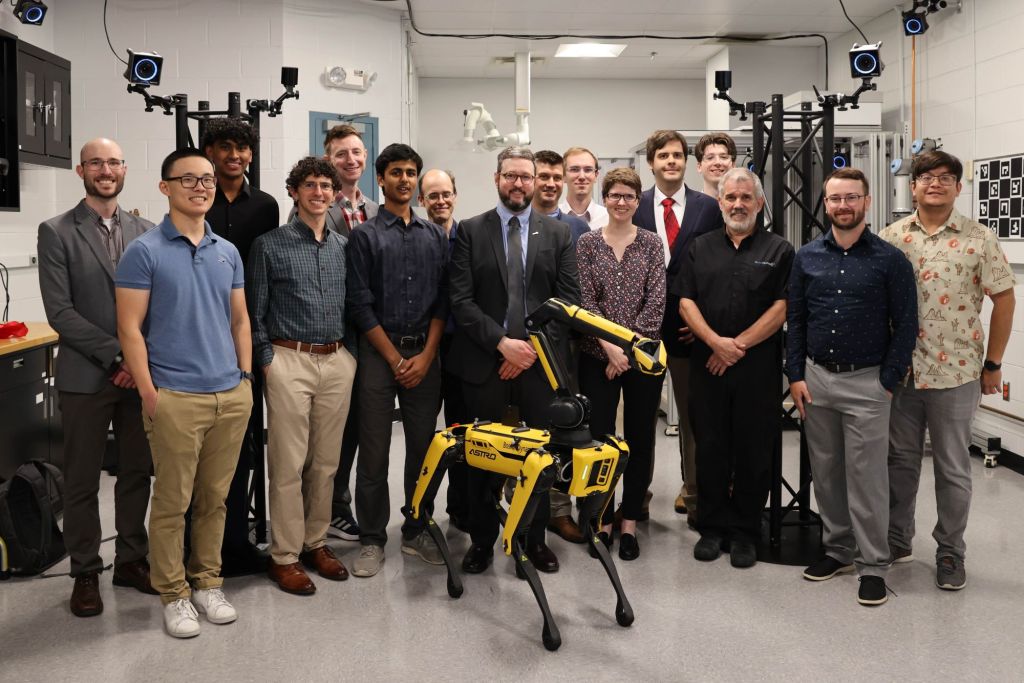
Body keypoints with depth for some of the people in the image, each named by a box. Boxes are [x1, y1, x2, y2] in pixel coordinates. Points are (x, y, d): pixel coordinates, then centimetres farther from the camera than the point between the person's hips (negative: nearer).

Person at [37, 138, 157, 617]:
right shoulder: (56, 232, -3)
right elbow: (60, 311, -9)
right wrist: (116, 356, -14)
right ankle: (85, 573, 19)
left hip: (139, 373, 3)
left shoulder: (144, 232, 8)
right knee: (81, 480, 6)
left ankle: (131, 560, 25)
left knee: (137, 473, 11)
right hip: (85, 376, -3)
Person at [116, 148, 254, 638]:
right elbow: (129, 328, -7)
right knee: (172, 502, 3)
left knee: (214, 498, 12)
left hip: (231, 395, 5)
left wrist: (246, 377, 9)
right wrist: (149, 393, -11)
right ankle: (173, 594, 17)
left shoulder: (228, 252, 11)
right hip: (175, 397, -5)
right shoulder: (144, 252, -5)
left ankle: (207, 583, 26)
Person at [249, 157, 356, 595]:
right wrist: (267, 361, -5)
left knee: (326, 461, 10)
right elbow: (255, 312, 0)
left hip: (337, 362, 4)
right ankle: (284, 556, 9)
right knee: (288, 464, -1)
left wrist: (351, 353, 8)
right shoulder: (270, 245, -1)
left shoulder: (345, 247, 11)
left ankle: (316, 543, 23)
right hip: (290, 361, -4)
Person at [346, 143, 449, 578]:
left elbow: (443, 299, 7)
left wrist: (426, 355, -4)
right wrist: (395, 358, -8)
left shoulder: (435, 236, 11)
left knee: (424, 446, 7)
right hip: (379, 352, -3)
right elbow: (360, 304, -5)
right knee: (374, 450, 1)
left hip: (425, 353, 3)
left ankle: (416, 530, 21)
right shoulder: (365, 236, 0)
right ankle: (372, 539, 12)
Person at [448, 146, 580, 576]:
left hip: (540, 362, 1)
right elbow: (461, 300, -3)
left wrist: (533, 347, -7)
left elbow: (569, 301, 3)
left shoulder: (558, 233, 8)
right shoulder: (470, 231, 4)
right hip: (485, 362, -1)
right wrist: (502, 342, -13)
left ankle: (536, 539, 21)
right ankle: (482, 541, 20)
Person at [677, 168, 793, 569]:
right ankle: (712, 528, 18)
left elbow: (782, 307, -4)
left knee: (753, 452, 3)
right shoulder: (701, 248, 12)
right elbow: (686, 302, 4)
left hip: (758, 367, -2)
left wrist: (739, 346, -11)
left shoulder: (779, 250, 5)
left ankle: (744, 533, 15)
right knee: (710, 449, 6)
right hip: (707, 365, 2)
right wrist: (716, 341, -11)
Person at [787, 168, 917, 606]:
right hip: (815, 379, 4)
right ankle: (837, 549, 25)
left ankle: (872, 565, 9)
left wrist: (888, 382, -8)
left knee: (867, 477, -1)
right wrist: (796, 376, 2)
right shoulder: (807, 257, 6)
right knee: (825, 473, 12)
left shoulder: (890, 260, -4)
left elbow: (906, 325, -3)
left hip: (866, 382, -4)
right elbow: (794, 320, 9)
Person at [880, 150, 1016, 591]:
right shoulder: (891, 238, 2)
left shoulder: (978, 239, -4)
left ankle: (950, 551, 23)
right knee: (900, 460, 14)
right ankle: (897, 540, 29)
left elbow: (1004, 300, -1)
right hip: (899, 371, 2)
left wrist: (993, 364, -1)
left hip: (955, 373, -2)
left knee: (953, 468, 8)